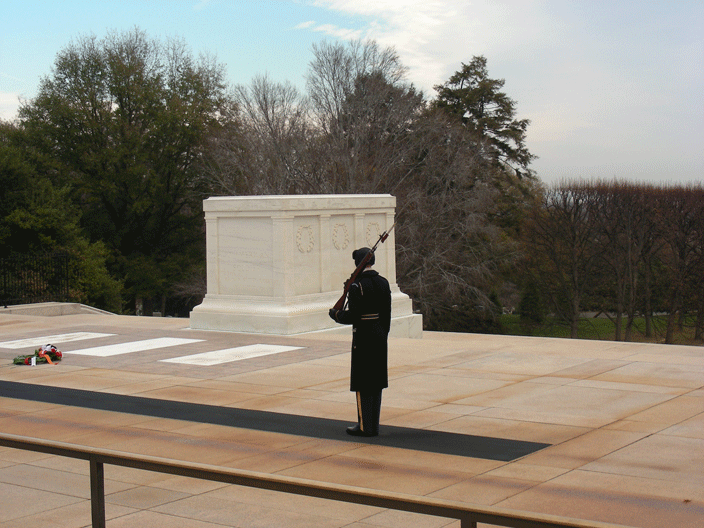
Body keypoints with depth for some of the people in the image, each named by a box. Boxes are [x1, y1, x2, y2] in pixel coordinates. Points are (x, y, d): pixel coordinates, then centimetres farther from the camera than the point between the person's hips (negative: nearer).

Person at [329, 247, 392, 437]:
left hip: (363, 337, -7)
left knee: (363, 384, 0)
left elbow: (352, 316, -18)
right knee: (376, 381, 11)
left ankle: (365, 426, 3)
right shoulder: (383, 283, 5)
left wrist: (335, 314, 0)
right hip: (380, 336, 7)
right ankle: (374, 425, 16)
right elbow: (387, 314, 10)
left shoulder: (357, 285, -15)